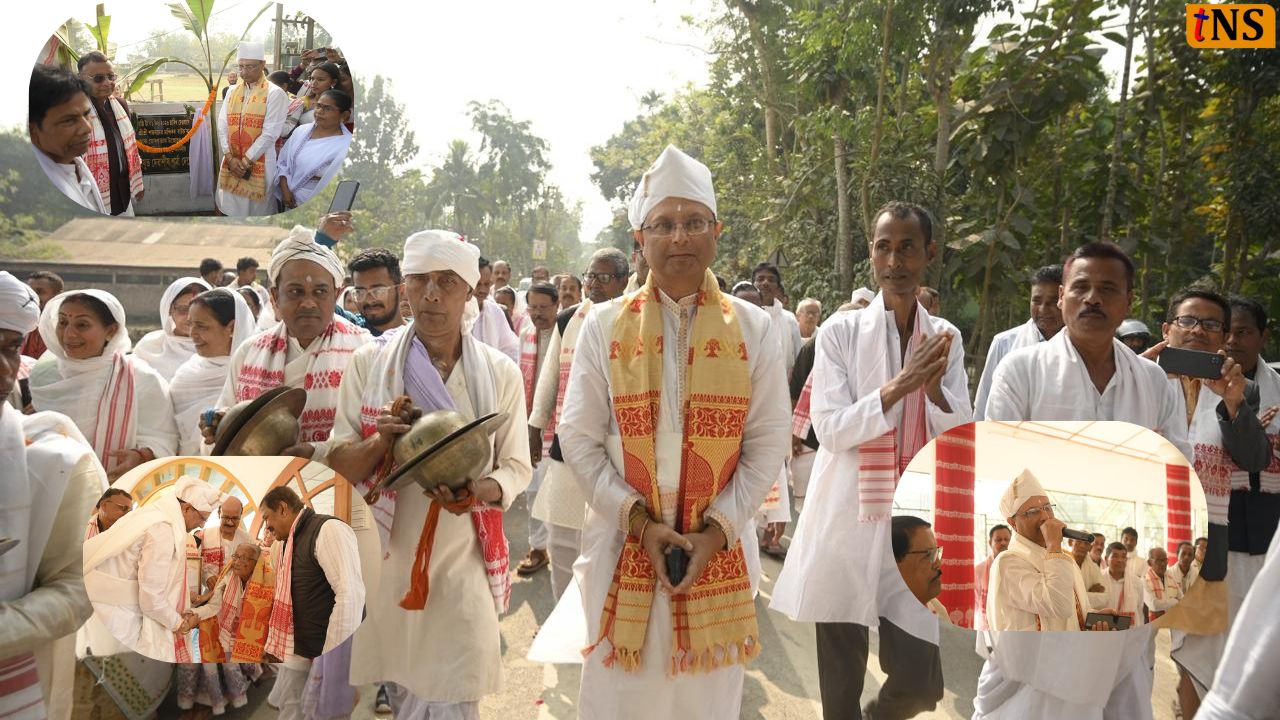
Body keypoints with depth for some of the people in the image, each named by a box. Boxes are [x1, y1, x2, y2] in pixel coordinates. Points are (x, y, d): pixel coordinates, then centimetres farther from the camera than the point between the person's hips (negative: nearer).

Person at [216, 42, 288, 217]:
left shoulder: (274, 94, -8)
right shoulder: (232, 92, 10)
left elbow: (270, 133, -14)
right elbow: (222, 126, 6)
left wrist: (245, 161, -13)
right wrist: (230, 157, -8)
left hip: (258, 164, -5)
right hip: (231, 162, 5)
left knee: (255, 210, 2)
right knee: (230, 207, 9)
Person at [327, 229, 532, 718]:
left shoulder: (500, 372, -3)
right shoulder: (369, 362, -2)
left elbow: (517, 467, 1)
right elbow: (339, 466, -1)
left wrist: (480, 490, -21)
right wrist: (381, 441, -21)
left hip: (464, 564, -1)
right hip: (385, 561, 1)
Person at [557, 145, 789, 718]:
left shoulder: (754, 329, 1)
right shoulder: (604, 326, 0)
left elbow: (767, 446, -1)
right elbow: (579, 439, -2)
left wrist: (716, 531, -10)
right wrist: (639, 521, -11)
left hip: (720, 552, 1)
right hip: (624, 549, 0)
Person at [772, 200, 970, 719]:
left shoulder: (945, 339, 6)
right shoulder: (841, 331, -3)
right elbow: (830, 428, -11)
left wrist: (932, 386, -18)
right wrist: (902, 383, -21)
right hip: (846, 522, -2)